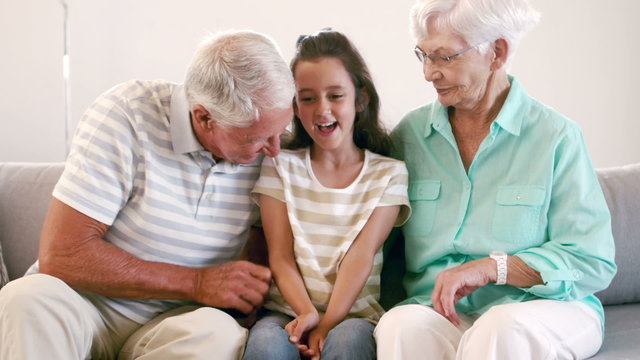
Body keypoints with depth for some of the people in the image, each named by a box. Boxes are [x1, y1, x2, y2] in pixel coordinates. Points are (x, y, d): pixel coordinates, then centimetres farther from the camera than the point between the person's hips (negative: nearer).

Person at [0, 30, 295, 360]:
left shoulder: (266, 150, -5)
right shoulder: (126, 113, -16)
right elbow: (61, 256, -19)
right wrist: (197, 283, -20)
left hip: (176, 321, 1)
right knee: (27, 298, -33)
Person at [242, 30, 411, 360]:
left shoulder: (388, 174, 7)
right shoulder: (280, 165, 10)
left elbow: (361, 255, -5)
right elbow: (280, 255, 1)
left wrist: (327, 324, -18)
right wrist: (307, 312, -17)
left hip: (353, 314, 0)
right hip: (287, 309, 1)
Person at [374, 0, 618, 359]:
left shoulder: (556, 136, -2)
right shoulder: (410, 134, 8)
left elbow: (594, 262, -6)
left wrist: (492, 267, -16)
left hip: (545, 307, -2)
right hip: (438, 311, 2)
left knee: (500, 330, -36)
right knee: (401, 324, -32)